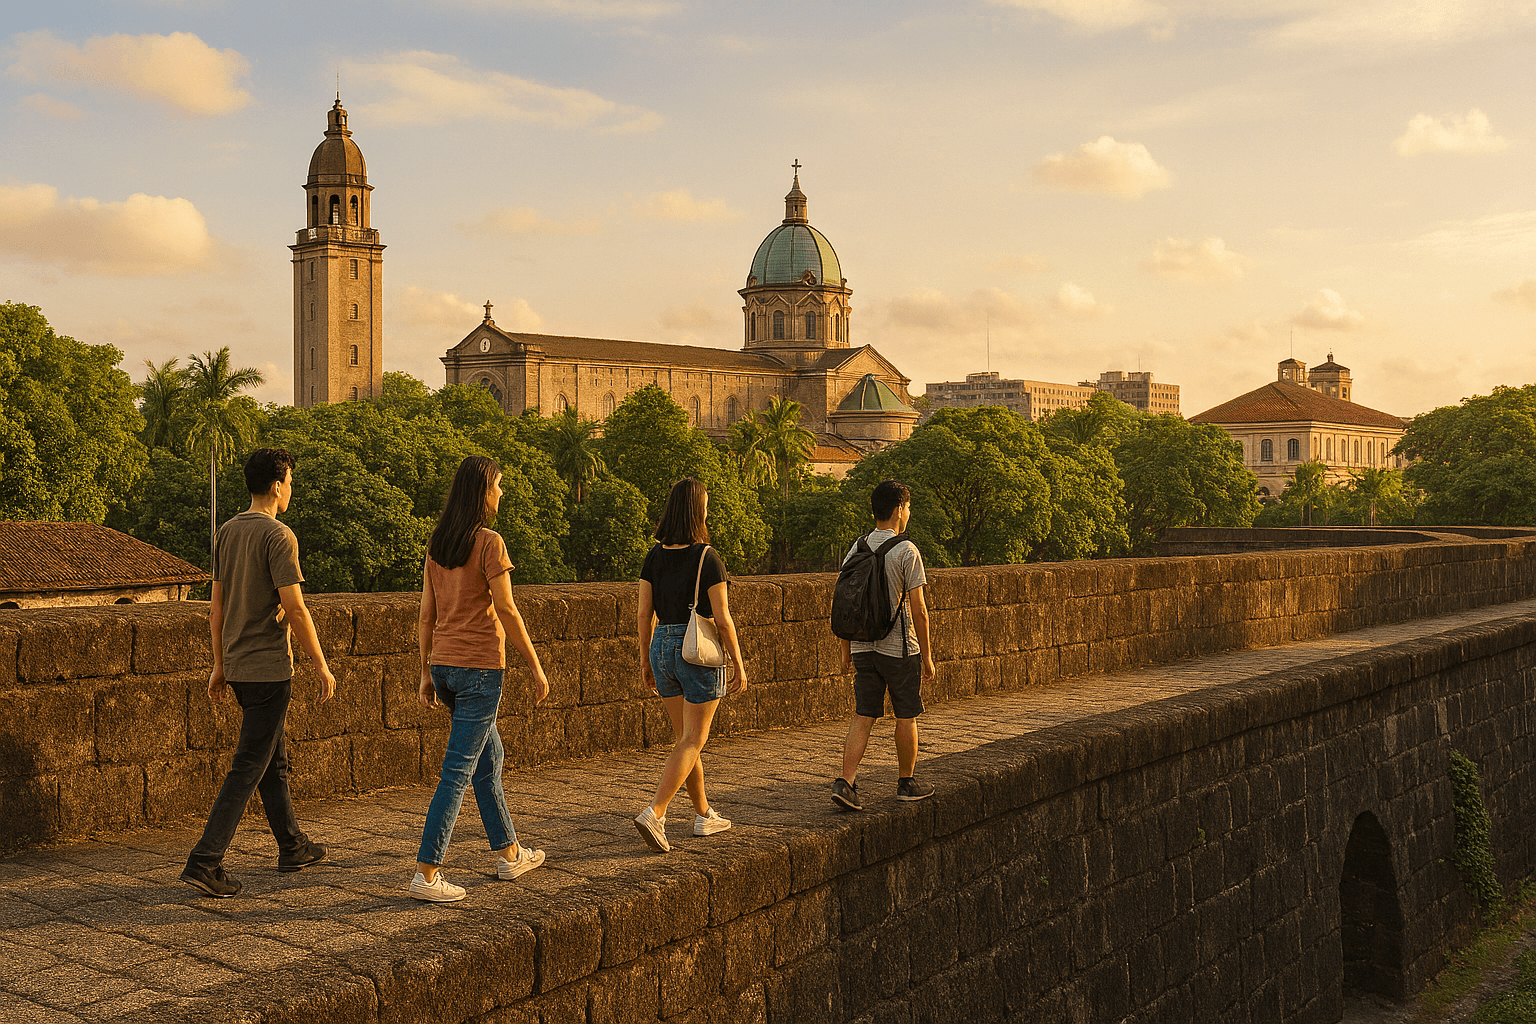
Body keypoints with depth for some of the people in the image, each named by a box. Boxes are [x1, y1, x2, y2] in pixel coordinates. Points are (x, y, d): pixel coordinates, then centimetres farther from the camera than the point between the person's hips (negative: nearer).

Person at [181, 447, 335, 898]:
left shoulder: (226, 532, 9)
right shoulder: (278, 537, -14)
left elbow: (216, 607, 13)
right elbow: (295, 610, -16)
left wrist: (219, 666, 19)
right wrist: (321, 666, -8)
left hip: (237, 666, 8)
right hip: (269, 668, -8)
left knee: (274, 760, 18)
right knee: (248, 768, -5)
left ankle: (292, 846, 29)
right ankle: (204, 862, -7)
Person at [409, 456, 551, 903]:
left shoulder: (437, 544, 8)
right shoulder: (489, 542, -13)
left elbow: (426, 615, 10)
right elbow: (506, 611, -13)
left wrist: (427, 673, 16)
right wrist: (536, 667, -6)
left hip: (444, 665, 8)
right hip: (480, 667, -8)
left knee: (489, 757, 20)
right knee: (458, 772, -4)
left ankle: (509, 854, 30)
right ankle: (426, 874, -3)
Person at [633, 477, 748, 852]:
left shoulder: (654, 555, 1)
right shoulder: (707, 558, -14)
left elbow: (644, 614, 3)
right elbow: (722, 619, -13)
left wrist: (646, 661, 13)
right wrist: (739, 665, -5)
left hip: (663, 648, 6)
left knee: (684, 736, 17)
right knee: (693, 741, 0)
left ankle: (704, 815, 27)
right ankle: (653, 814, -14)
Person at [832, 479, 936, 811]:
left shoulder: (855, 549, 5)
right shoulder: (906, 551, -12)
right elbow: (917, 610, -12)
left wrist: (846, 651, 16)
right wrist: (927, 655, -4)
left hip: (863, 647, 5)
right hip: (900, 647, -5)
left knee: (863, 717, 6)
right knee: (906, 717, 11)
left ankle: (845, 781, -6)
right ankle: (907, 783, 22)